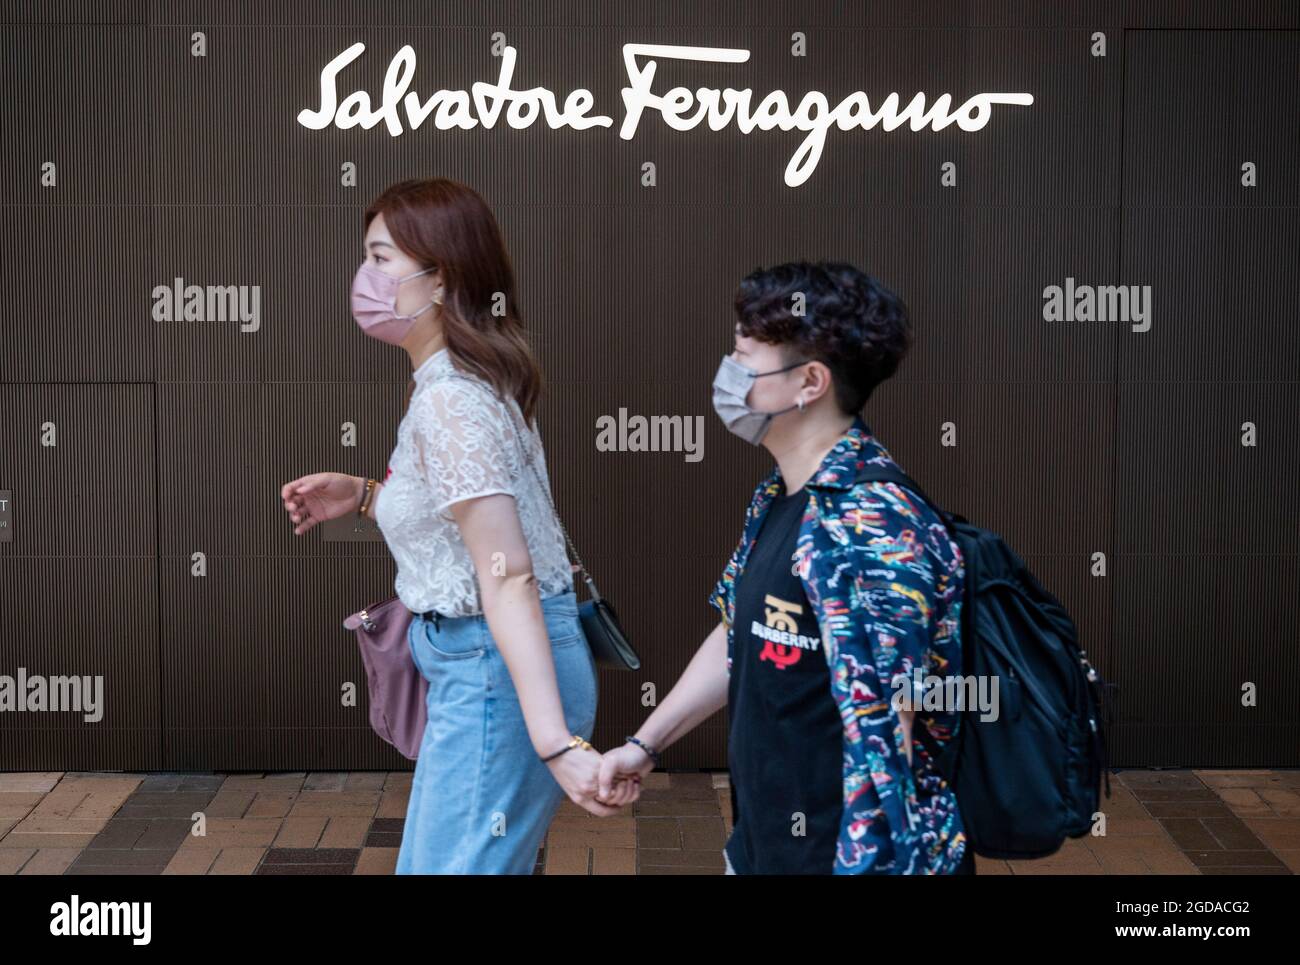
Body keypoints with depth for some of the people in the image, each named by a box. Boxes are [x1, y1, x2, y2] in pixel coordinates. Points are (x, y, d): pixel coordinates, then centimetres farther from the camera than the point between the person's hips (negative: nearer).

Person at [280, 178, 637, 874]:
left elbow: (507, 575, -28)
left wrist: (555, 742, -33)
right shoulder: (463, 381, 10)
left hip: (495, 677, -10)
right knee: (427, 862, 21)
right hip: (483, 667, 10)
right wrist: (364, 495, 10)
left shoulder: (448, 403, -20)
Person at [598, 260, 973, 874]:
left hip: (844, 855, -8)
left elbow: (883, 741, -26)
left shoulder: (872, 528, -24)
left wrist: (866, 862, -25)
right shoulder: (777, 497, 4)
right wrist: (645, 744, 16)